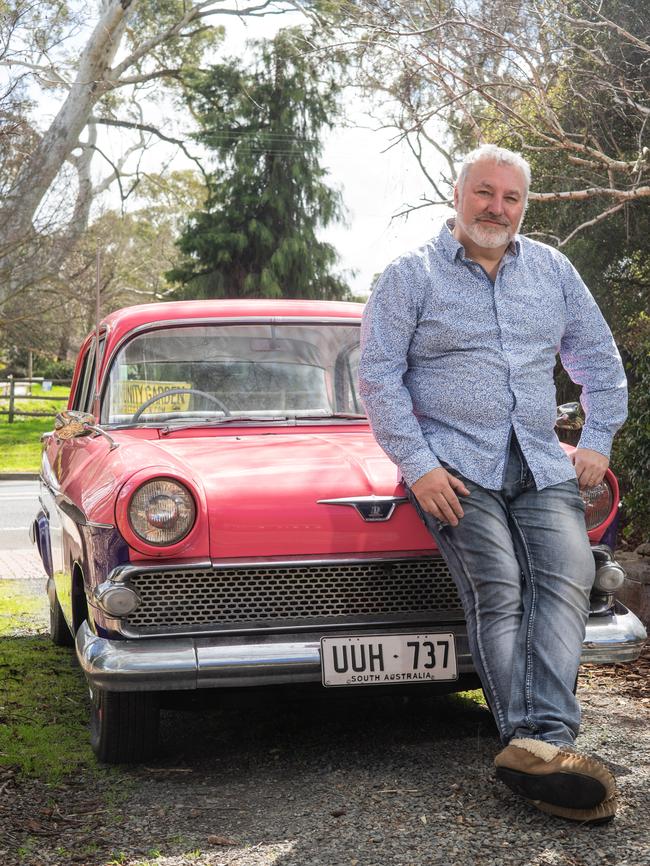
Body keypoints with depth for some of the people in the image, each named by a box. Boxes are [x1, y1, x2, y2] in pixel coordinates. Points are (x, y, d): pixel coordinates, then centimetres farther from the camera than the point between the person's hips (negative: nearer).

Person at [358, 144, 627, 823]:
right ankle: (537, 742, -26)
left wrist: (597, 441, 11)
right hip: (452, 464, -3)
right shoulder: (411, 275, 4)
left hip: (541, 464, 4)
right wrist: (417, 466, -12)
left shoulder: (553, 270, 17)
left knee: (567, 575, -21)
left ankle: (539, 741, -33)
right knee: (497, 587, -21)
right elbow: (378, 376, -3)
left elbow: (599, 359, 23)